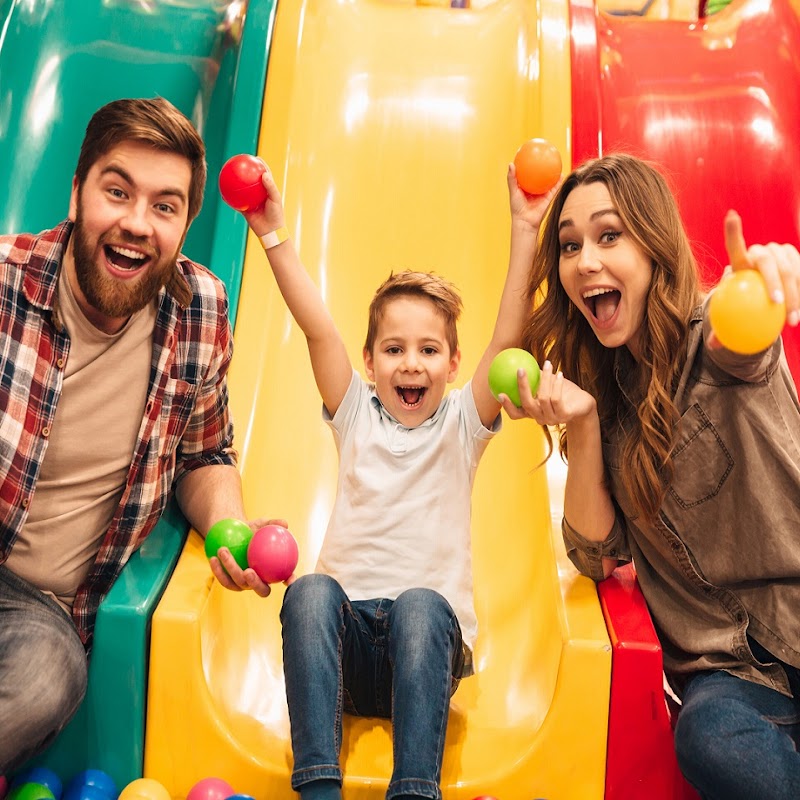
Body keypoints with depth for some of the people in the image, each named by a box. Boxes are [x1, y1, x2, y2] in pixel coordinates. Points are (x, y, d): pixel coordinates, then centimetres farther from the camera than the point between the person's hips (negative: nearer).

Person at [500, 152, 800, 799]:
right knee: (711, 741, -30)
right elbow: (596, 556, 1)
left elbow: (737, 346, -34)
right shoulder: (608, 388, 4)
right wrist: (582, 426, -14)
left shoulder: (710, 337, -6)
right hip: (727, 670, 2)